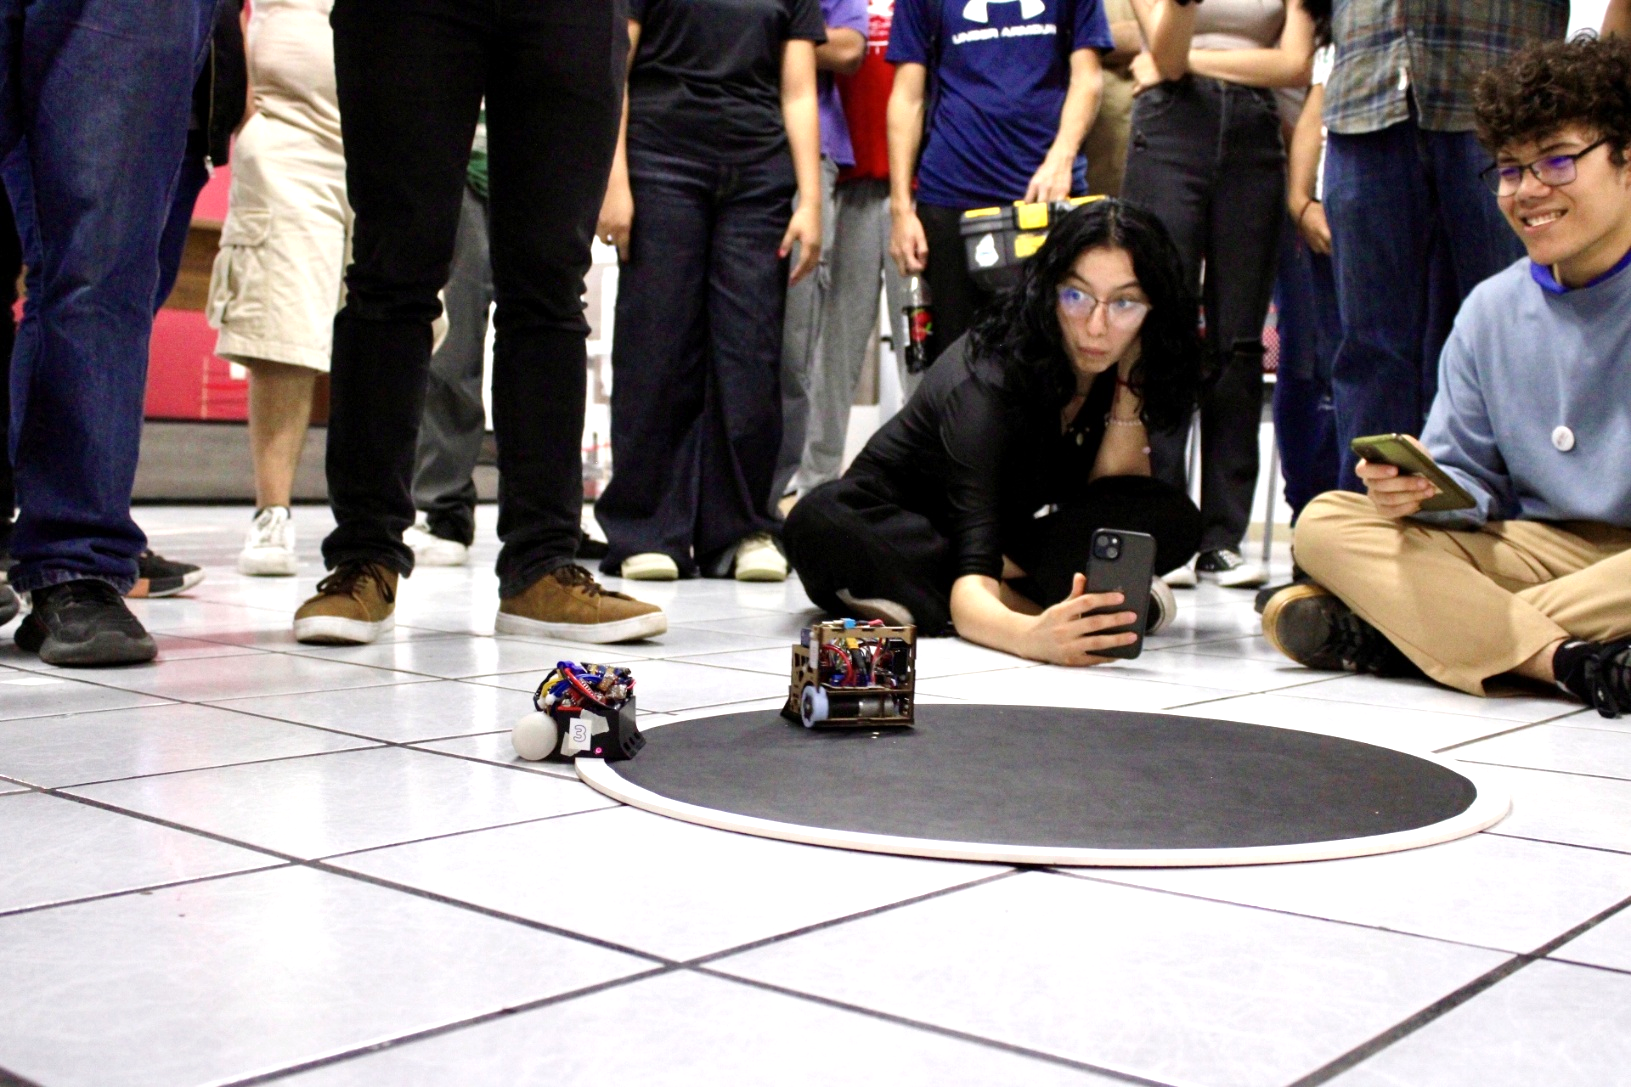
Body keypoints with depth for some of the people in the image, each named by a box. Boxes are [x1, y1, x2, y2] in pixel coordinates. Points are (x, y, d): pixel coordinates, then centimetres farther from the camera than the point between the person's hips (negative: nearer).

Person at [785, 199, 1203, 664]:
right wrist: (1032, 636, -63)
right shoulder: (990, 379, -31)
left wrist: (1129, 382, -26)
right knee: (819, 523, -39)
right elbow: (972, 580, -41)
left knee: (1173, 521, -22)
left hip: (1010, 534, 5)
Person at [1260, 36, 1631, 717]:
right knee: (1324, 523, -12)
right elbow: (1471, 483, 8)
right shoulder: (1491, 310, 9)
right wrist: (1420, 490, -17)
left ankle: (1382, 630, -24)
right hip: (1545, 550, 5)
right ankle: (1576, 659, -29)